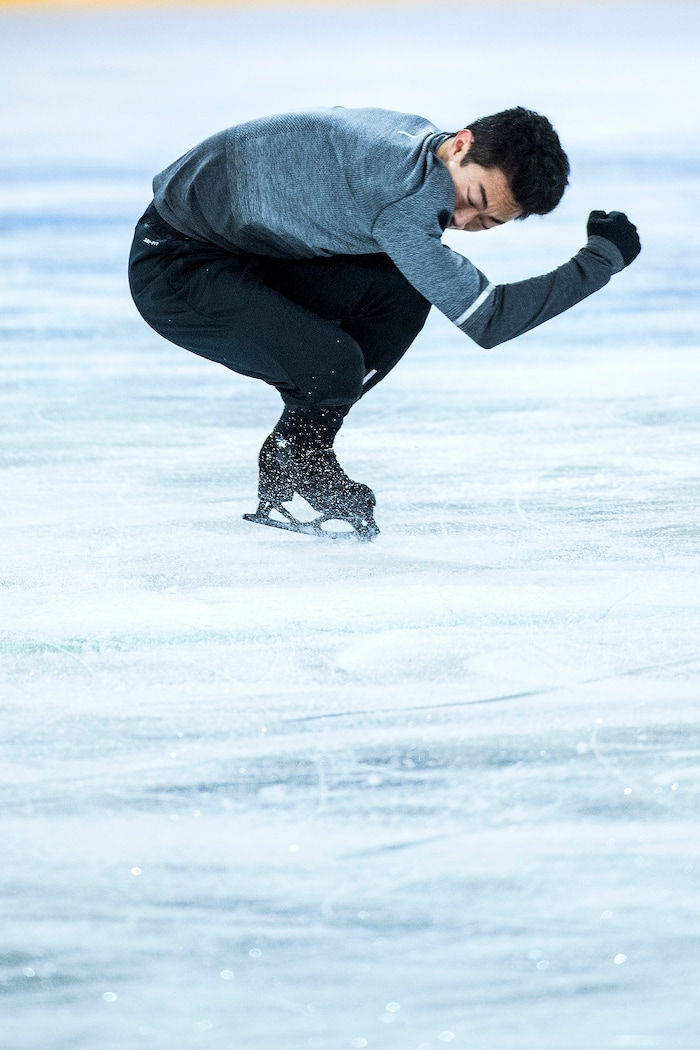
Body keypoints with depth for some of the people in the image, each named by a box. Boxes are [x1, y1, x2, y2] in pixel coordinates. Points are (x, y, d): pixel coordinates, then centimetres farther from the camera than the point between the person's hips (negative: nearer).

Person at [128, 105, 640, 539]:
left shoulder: (416, 138, -3)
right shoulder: (405, 189, -33)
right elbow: (488, 319, -28)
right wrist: (605, 257, -21)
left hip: (252, 252, 9)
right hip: (174, 266, -9)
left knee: (402, 291, -5)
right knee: (333, 367, -26)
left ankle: (298, 460, 7)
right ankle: (292, 472, 8)